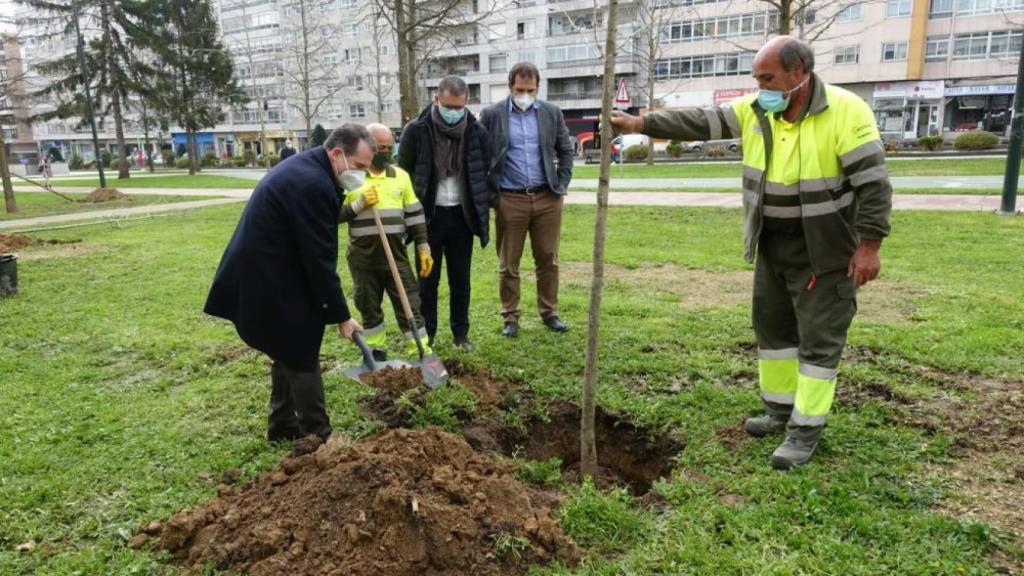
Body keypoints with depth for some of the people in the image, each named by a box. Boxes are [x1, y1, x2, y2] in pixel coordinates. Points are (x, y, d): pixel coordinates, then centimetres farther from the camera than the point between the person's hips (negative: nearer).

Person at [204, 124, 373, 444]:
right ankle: (318, 436, 11)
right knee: (302, 357, 0)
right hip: (270, 281, -11)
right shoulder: (314, 185, -25)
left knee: (289, 352, 20)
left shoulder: (304, 167, 9)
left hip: (262, 273, 11)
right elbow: (319, 259, -23)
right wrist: (341, 315, -15)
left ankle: (282, 425, 33)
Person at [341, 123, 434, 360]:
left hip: (396, 254, 1)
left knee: (409, 305, 1)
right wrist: (359, 204, -17)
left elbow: (414, 214, 9)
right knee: (369, 308, 10)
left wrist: (423, 247, 5)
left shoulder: (401, 175, 6)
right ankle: (377, 352, 26)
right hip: (362, 256, -1)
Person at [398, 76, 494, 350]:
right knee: (428, 279, 7)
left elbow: (486, 173, 7)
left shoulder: (477, 132, -2)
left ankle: (461, 332, 24)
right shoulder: (416, 130, -8)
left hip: (462, 215, 2)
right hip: (428, 215, -2)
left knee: (460, 279, 11)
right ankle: (426, 334, 19)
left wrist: (484, 209, 0)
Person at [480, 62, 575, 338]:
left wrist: (562, 184, 4)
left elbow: (566, 150, 14)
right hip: (510, 199, -2)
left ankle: (549, 312, 22)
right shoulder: (492, 115, 0)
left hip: (547, 198, 2)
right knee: (508, 264, 5)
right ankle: (510, 316, 16)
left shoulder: (552, 113, 7)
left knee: (548, 260, 8)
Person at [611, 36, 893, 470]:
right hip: (772, 247, 7)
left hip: (824, 252, -6)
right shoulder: (754, 110, -1)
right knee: (771, 325, 15)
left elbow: (873, 182, -17)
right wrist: (642, 124, -8)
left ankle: (806, 429, 11)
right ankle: (780, 409, 32)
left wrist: (868, 246, -19)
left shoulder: (846, 111, -17)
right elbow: (697, 123, -1)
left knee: (819, 338, 1)